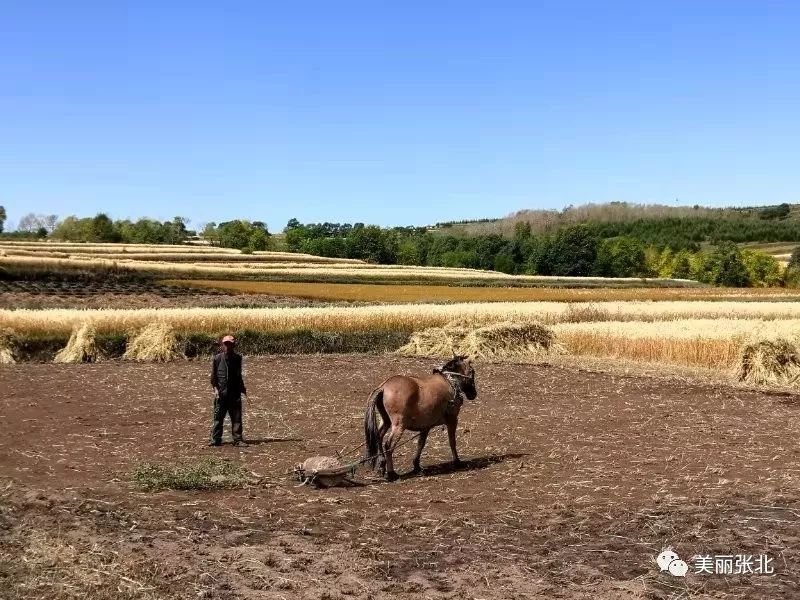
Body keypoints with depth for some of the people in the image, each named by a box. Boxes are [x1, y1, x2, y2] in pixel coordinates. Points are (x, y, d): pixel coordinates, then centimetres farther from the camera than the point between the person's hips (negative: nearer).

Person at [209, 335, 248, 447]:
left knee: (237, 417, 1)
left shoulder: (237, 358, 9)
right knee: (218, 417, 0)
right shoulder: (217, 358, 0)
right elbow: (213, 375, 2)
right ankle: (215, 439, 7)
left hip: (234, 392, 2)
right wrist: (215, 388, -9)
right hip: (221, 393, -2)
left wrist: (242, 387, 16)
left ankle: (238, 439, 6)